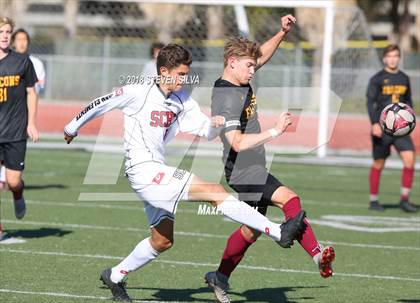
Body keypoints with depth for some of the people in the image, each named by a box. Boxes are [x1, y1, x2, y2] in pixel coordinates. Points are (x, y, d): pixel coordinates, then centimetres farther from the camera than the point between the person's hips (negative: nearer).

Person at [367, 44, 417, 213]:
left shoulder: (404, 79, 11)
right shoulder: (377, 79, -2)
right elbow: (370, 102, -7)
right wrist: (374, 123, -18)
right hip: (382, 127, -3)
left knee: (409, 158, -12)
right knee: (379, 164, 4)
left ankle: (404, 200, -4)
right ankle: (373, 201, 16)